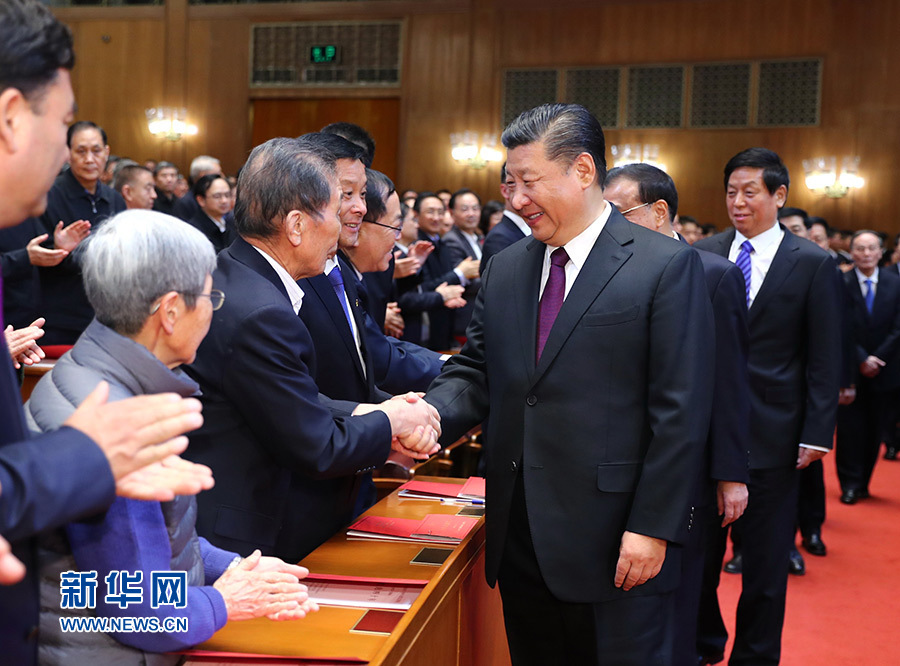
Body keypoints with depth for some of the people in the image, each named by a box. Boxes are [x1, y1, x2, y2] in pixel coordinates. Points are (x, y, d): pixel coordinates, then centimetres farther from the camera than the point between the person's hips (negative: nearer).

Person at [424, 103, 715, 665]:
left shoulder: (667, 267, -8)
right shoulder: (504, 270, 11)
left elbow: (681, 412, -10)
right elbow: (475, 373, 10)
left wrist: (653, 529, -13)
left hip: (616, 545, -5)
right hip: (519, 540, 6)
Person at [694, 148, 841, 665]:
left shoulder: (813, 264, -2)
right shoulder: (703, 255, 4)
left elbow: (825, 361, -3)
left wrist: (817, 435, -8)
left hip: (771, 434, -2)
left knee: (765, 562, 9)